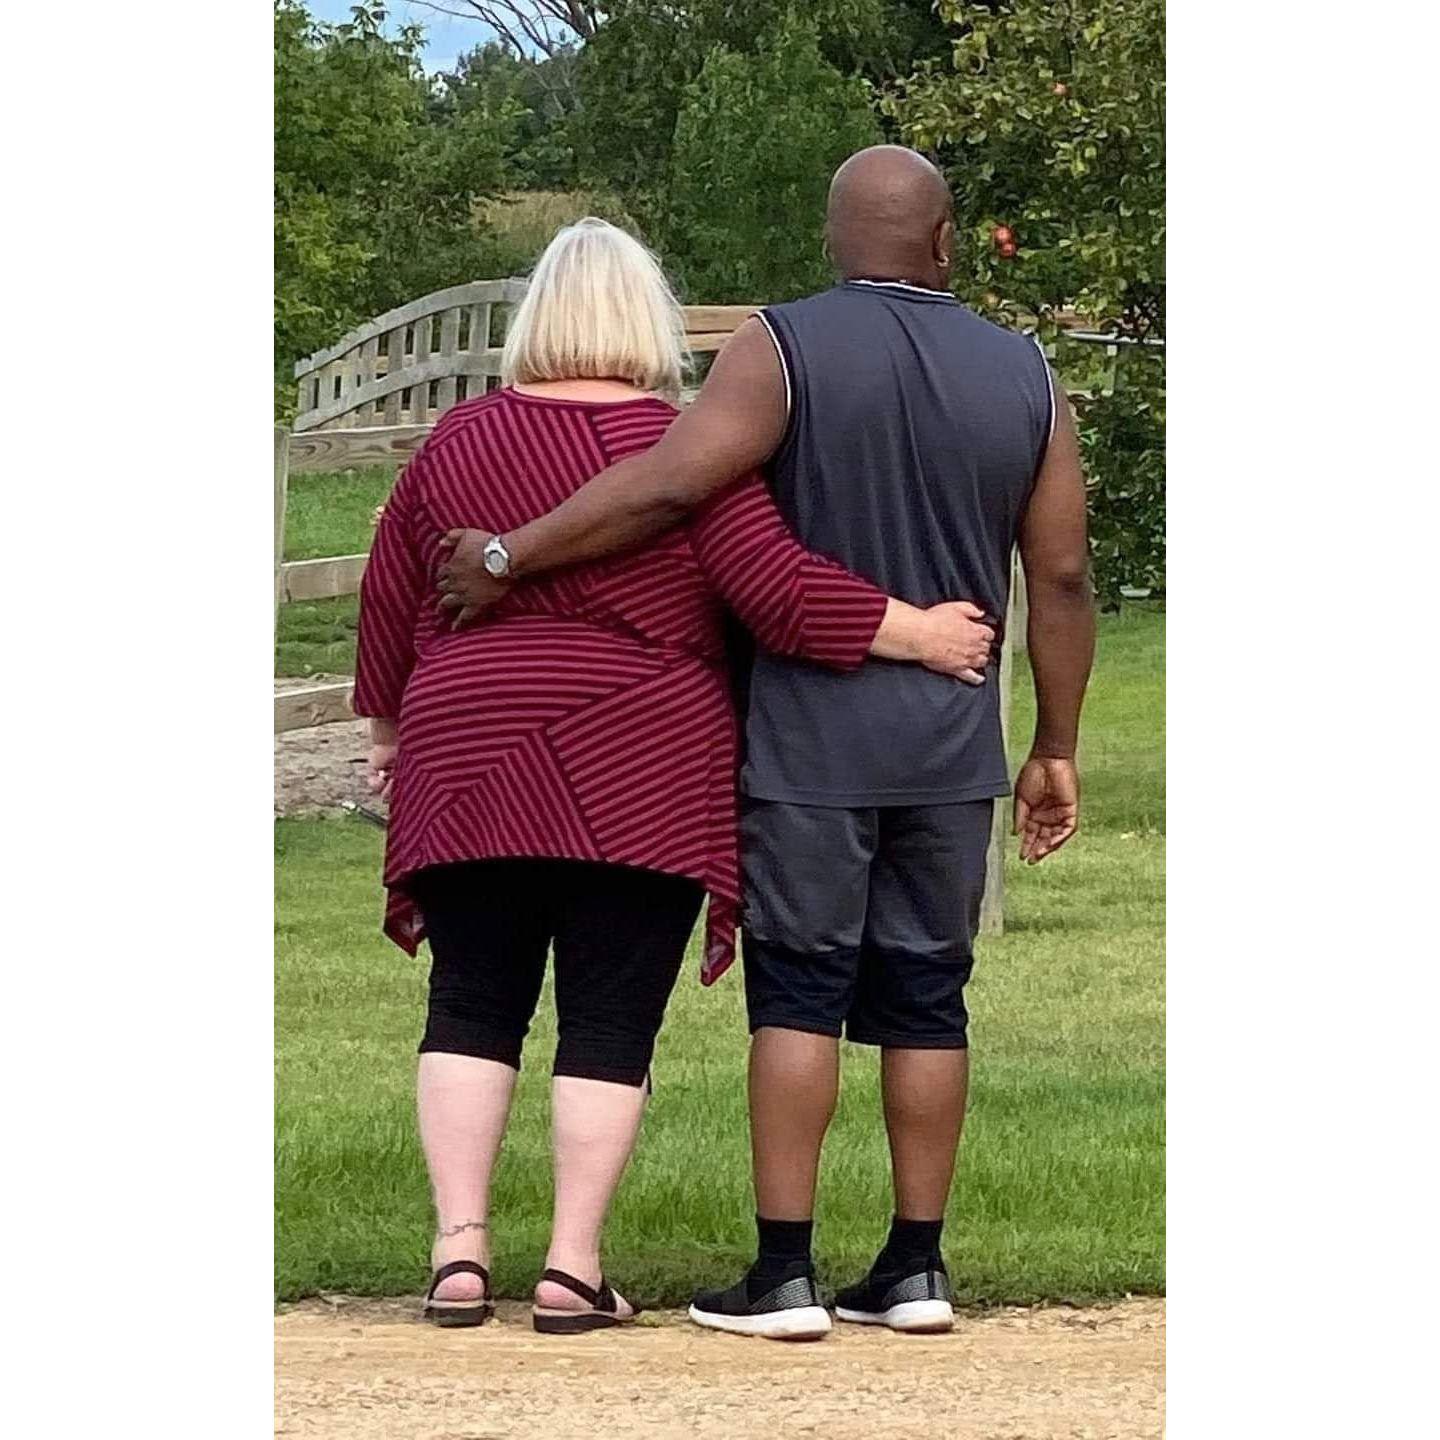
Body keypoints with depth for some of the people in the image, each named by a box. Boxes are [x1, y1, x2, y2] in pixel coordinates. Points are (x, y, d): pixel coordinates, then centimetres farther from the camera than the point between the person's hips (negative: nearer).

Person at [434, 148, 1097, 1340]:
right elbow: (1061, 581, 4)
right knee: (925, 995, 9)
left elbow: (671, 481, -20)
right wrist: (1056, 749, 12)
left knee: (799, 989, 0)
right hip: (952, 745, 3)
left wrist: (509, 556, -13)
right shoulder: (1024, 379, 4)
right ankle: (916, 1269, 10)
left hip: (812, 735, -3)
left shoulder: (787, 349, -8)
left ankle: (784, 1273, -2)